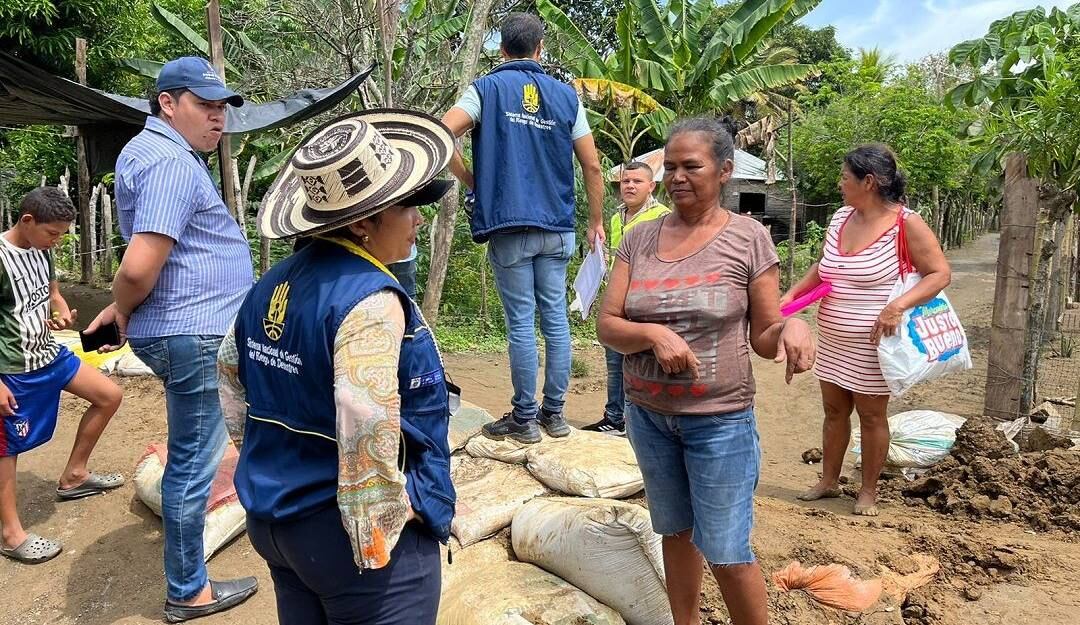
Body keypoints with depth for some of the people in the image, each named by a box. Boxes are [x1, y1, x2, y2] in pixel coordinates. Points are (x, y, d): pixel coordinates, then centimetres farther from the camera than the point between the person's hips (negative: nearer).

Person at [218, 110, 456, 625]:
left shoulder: (275, 284, 3)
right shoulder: (370, 299, -24)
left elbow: (231, 370, 17)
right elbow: (367, 428, -32)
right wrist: (380, 538, -21)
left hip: (273, 516, 9)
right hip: (344, 532, -8)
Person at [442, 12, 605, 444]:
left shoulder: (487, 89, 1)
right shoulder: (566, 95, 9)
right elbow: (592, 167, 7)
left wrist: (470, 181, 1)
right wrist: (596, 224, 16)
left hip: (508, 227, -3)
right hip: (557, 228, 3)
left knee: (521, 323, 1)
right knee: (556, 318, 9)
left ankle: (524, 419, 9)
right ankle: (554, 413, 18)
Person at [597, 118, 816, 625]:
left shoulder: (748, 238, -7)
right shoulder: (639, 238, 1)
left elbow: (763, 336, -3)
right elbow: (607, 325, -3)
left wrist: (792, 327, -25)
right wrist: (654, 335, -22)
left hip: (720, 420, -3)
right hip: (647, 415, 4)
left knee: (726, 552, 2)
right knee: (676, 532, 19)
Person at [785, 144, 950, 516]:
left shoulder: (905, 224, -14)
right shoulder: (841, 218, 5)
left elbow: (940, 274, -13)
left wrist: (897, 306, -27)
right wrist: (792, 294, 3)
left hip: (871, 344, -6)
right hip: (832, 341, 6)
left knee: (871, 415, 8)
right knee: (834, 410, 16)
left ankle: (869, 492, 25)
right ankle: (829, 481, 31)